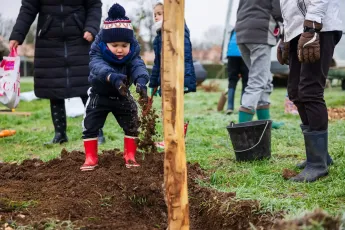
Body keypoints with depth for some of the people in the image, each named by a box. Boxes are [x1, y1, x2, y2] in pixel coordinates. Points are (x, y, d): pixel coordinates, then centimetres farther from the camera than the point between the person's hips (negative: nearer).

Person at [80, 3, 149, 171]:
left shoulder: (132, 55, -20)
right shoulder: (98, 54, -29)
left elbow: (139, 67, -38)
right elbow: (99, 67, -50)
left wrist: (141, 81, -63)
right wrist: (113, 77, -72)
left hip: (122, 97, 2)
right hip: (99, 96, -2)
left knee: (132, 125, 2)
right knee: (90, 126, -3)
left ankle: (130, 156, 16)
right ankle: (90, 158, 10)